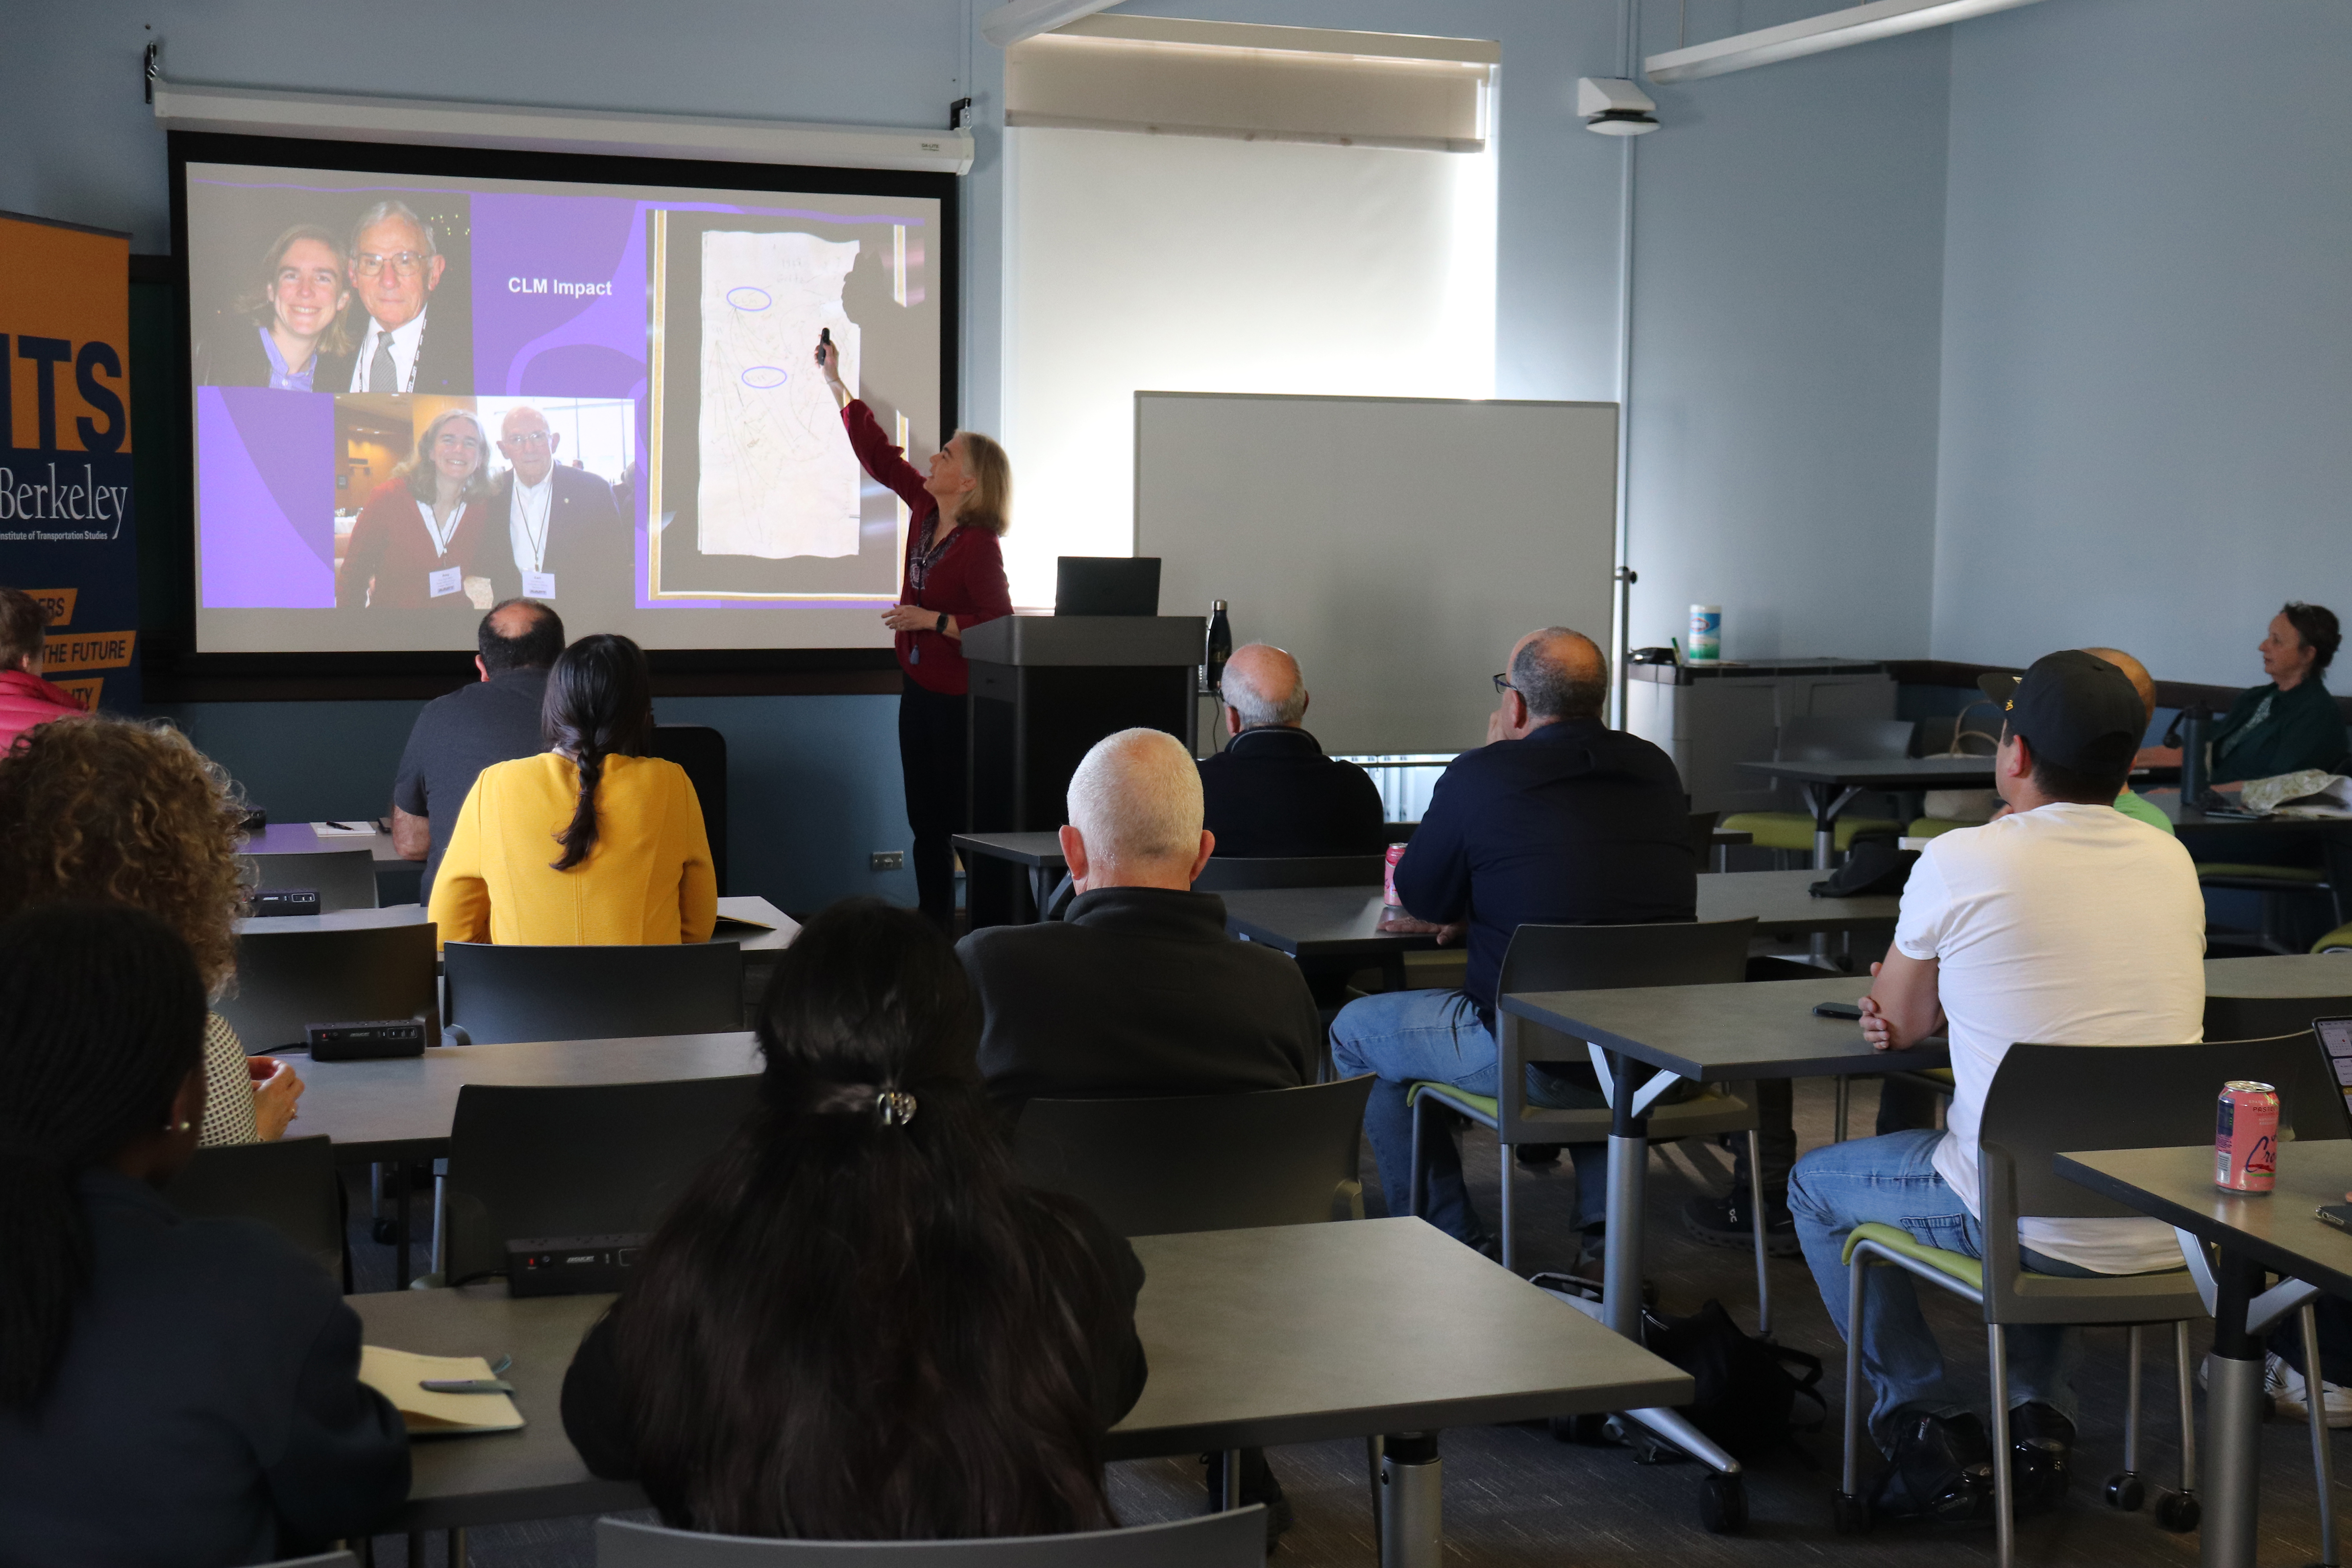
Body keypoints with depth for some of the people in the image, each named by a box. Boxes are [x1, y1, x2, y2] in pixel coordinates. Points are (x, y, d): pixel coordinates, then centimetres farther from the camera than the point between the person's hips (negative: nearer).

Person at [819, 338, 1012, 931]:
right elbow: (876, 453, 14)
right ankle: (935, 931, 22)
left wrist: (932, 620, -23)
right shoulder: (924, 510, 3)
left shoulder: (979, 546, -20)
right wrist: (836, 383, 16)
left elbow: (1000, 627, -22)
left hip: (959, 699, -9)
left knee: (963, 820, -4)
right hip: (919, 688, 9)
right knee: (925, 821, 13)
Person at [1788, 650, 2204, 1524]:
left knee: (1817, 1185, 21)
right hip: (2170, 1231, 6)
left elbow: (1900, 1021, 3)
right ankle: (2043, 1415, 27)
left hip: (2033, 1229, -5)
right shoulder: (2172, 863, 5)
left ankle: (1932, 1435, 17)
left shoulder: (1960, 863, -12)